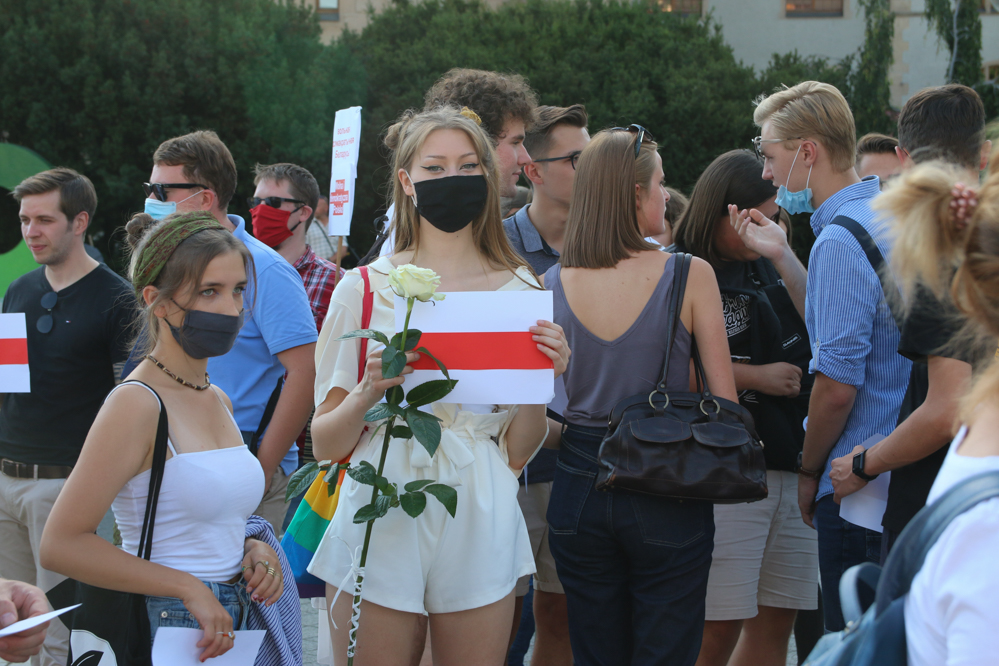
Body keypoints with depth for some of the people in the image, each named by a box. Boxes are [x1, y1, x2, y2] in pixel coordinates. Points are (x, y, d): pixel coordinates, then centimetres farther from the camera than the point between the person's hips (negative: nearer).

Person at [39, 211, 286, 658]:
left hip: (232, 622, 8)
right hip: (166, 624, -8)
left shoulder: (218, 402, 12)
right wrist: (187, 588, -18)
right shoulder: (136, 404, -14)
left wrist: (253, 550, 3)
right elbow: (61, 544, -19)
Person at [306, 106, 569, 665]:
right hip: (380, 528, -1)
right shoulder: (365, 289, 2)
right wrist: (370, 391, -16)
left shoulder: (521, 291, 6)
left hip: (478, 529, 1)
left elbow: (519, 452, 6)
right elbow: (325, 444, 2)